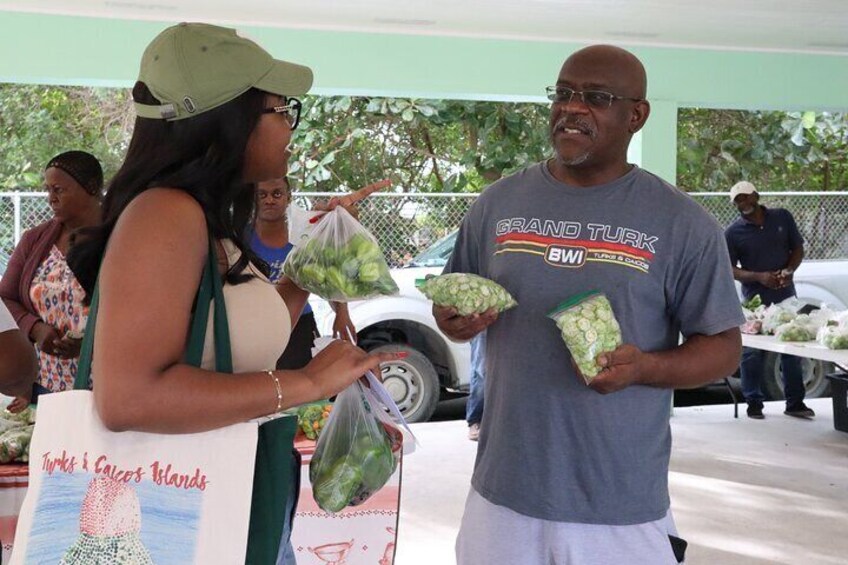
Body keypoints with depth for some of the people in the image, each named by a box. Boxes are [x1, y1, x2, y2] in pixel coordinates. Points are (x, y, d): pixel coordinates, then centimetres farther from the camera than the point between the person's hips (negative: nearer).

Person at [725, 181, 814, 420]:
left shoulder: (782, 217, 4)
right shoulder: (733, 233, -3)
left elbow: (798, 248, 10)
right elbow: (729, 269, -4)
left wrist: (788, 270, -10)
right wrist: (759, 277, -18)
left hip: (786, 295, 2)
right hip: (755, 300, -2)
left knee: (792, 350, 8)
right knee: (752, 353, 0)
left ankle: (795, 402, 19)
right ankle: (754, 403, 12)